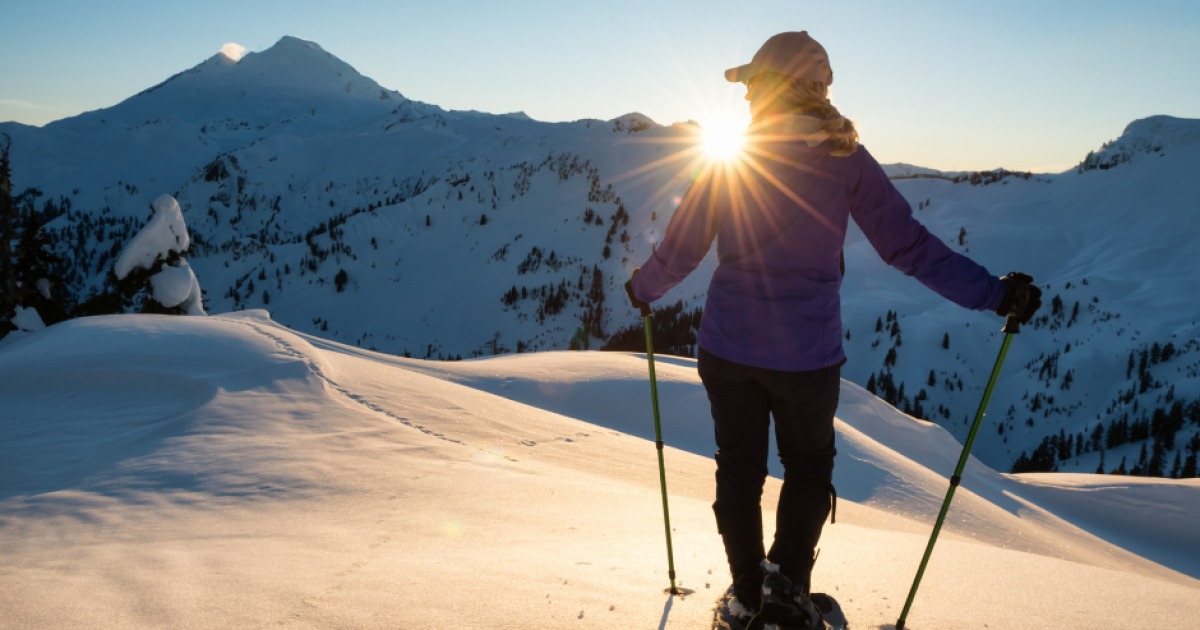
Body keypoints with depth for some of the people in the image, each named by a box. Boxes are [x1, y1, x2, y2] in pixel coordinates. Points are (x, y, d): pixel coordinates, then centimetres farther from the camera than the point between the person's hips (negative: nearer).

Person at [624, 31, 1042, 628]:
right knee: (808, 467, 23)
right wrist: (994, 293, -1)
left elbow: (680, 249, 1)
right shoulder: (848, 158, -6)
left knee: (739, 469, 17)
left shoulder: (728, 161, -4)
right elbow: (908, 246, -8)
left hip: (728, 344, 1)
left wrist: (644, 288, 21)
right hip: (807, 351, -1)